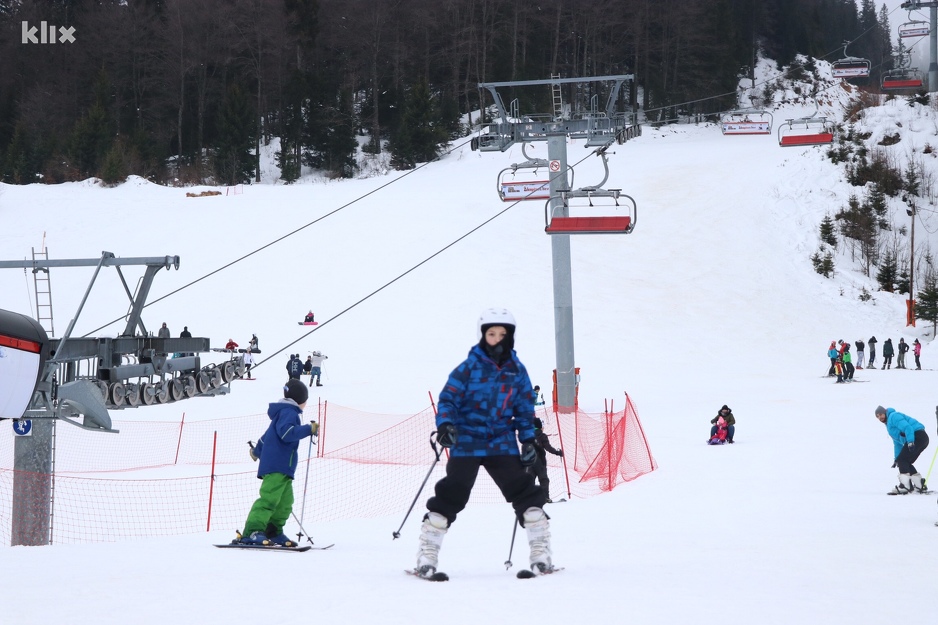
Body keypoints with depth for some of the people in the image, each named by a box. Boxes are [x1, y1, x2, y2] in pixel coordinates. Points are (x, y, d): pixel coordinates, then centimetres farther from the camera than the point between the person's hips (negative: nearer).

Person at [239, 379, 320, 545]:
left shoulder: (284, 412, 26)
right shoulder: (289, 412, -6)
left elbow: (269, 435, 36)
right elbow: (286, 432, -24)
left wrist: (257, 451, 50)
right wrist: (309, 429, -19)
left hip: (282, 468, 11)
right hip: (277, 466, -11)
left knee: (285, 501, 9)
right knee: (269, 498, -18)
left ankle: (273, 532, 11)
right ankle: (252, 532, -25)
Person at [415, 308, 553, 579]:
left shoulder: (517, 371, 7)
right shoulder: (470, 367, -3)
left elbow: (525, 410, 14)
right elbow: (448, 398, -4)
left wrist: (528, 440, 6)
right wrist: (445, 424, -20)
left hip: (502, 443, 3)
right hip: (466, 442, -3)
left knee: (524, 492, -5)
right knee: (450, 496, -5)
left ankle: (541, 553, 2)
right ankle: (427, 555, 3)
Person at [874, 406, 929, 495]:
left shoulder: (893, 416, -4)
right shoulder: (889, 424, 28)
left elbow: (907, 427, -19)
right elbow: (898, 443, 34)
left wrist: (910, 442, -29)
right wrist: (896, 459, 31)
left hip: (918, 436, -10)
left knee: (902, 460, -13)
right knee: (906, 463, 13)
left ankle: (904, 486, -20)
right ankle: (920, 485, 12)